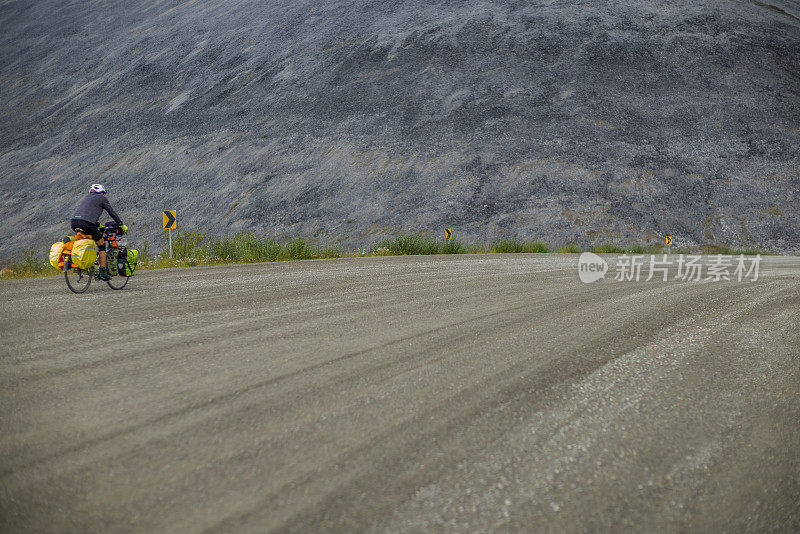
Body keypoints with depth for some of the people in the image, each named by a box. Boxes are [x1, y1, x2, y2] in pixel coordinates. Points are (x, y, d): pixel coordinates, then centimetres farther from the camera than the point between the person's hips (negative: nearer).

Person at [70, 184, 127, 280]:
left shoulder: (87, 197, 33)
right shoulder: (102, 198, 13)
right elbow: (112, 213, 13)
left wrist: (98, 225, 49)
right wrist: (122, 225, 22)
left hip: (74, 222, 7)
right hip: (86, 224, -7)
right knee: (102, 245, 6)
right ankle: (103, 273, 2)